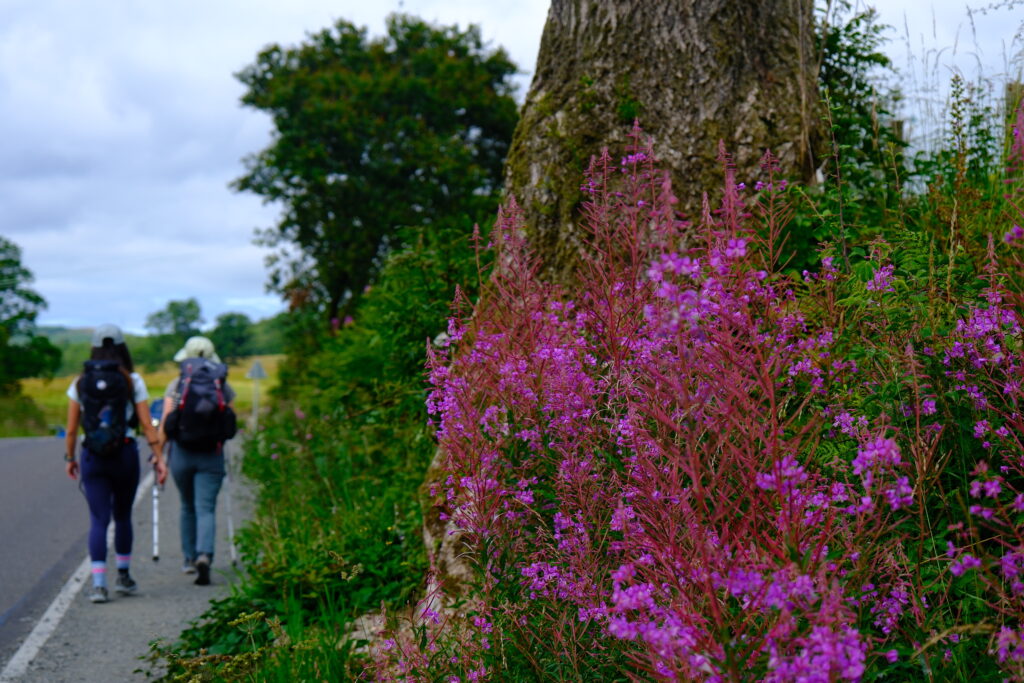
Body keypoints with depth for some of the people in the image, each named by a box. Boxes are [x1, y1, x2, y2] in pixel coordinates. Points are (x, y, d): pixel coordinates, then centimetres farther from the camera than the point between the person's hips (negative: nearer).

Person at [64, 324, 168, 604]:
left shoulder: (80, 382, 2)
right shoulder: (132, 381, -2)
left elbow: (71, 428, 3)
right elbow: (147, 425, -5)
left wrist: (69, 458, 14)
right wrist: (159, 457, 0)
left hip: (92, 457, 0)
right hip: (125, 454, 0)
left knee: (98, 520, 1)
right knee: (122, 516, 17)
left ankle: (98, 583, -10)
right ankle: (123, 576, 26)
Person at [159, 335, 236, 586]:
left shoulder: (176, 384, 1)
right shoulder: (223, 386, 2)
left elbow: (166, 422, -4)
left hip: (181, 452, 1)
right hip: (212, 454, -1)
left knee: (187, 507, 19)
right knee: (206, 509, -3)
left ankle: (189, 559, 27)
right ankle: (204, 556, -25)